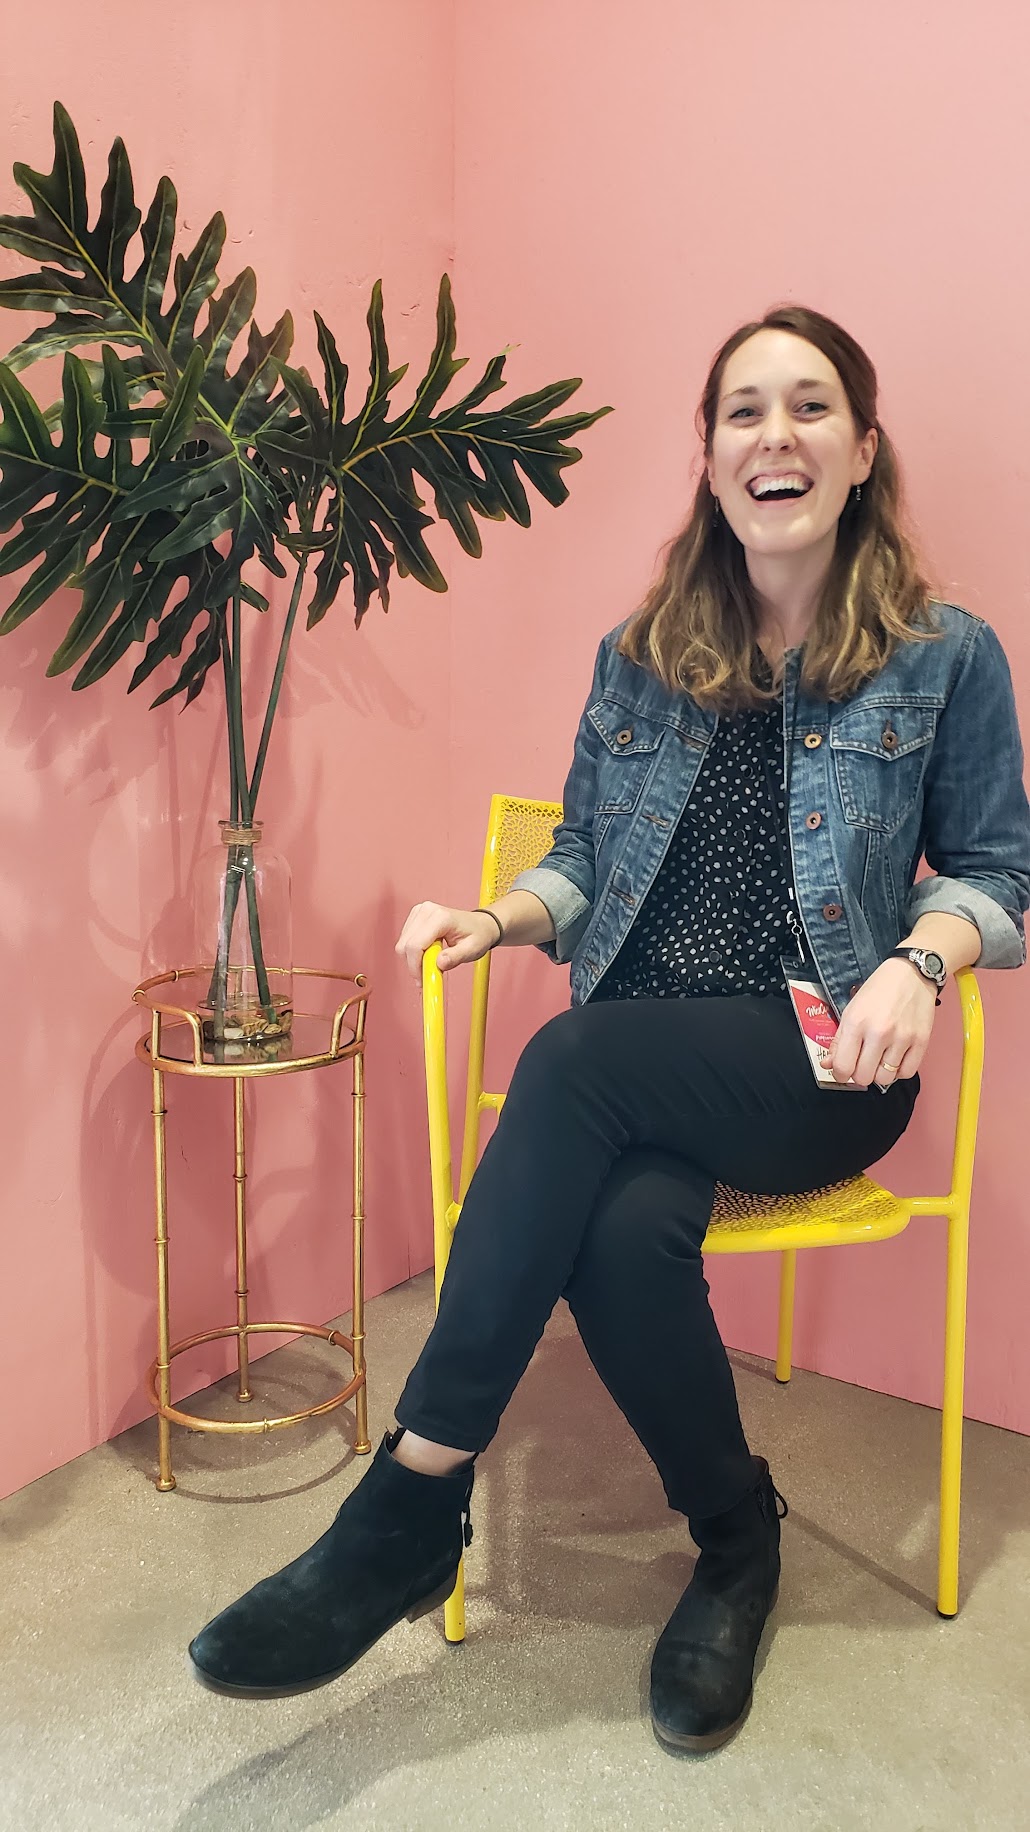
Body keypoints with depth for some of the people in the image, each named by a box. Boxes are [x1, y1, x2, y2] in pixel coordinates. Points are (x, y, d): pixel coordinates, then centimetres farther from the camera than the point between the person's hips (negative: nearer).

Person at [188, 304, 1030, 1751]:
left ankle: (414, 1504, -23)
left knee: (576, 1062, -33)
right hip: (639, 1068, 3)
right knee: (626, 1229, -31)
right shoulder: (641, 656, 14)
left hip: (823, 1072, -3)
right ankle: (737, 1537, -2)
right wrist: (503, 918, -4)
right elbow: (587, 859, 17)